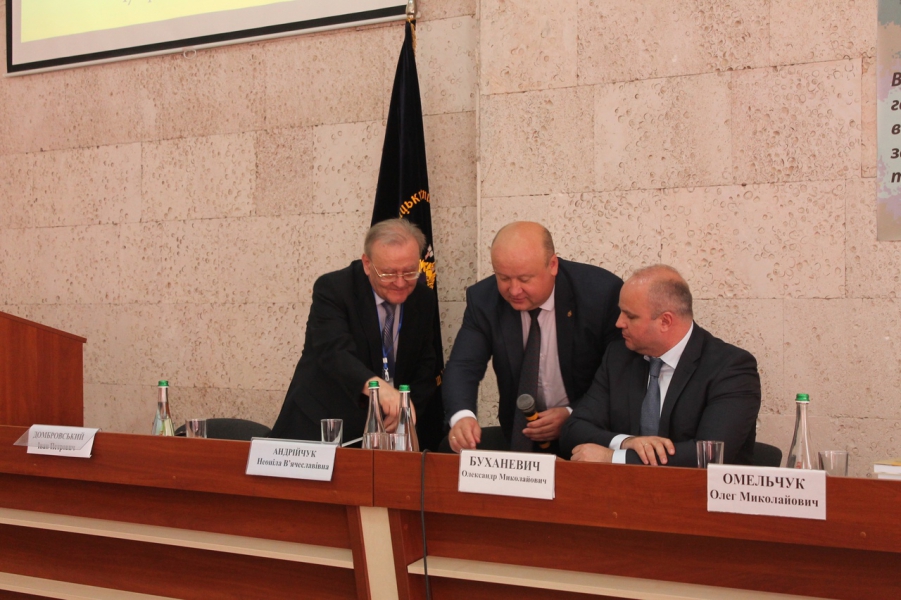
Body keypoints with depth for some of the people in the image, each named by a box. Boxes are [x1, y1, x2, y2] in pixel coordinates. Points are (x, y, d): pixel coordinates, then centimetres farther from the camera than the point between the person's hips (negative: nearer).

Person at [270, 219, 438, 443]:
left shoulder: (424, 299, 3)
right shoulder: (332, 288, -12)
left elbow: (425, 366, 8)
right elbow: (334, 351, -27)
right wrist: (376, 385, -46)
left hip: (387, 429, 4)